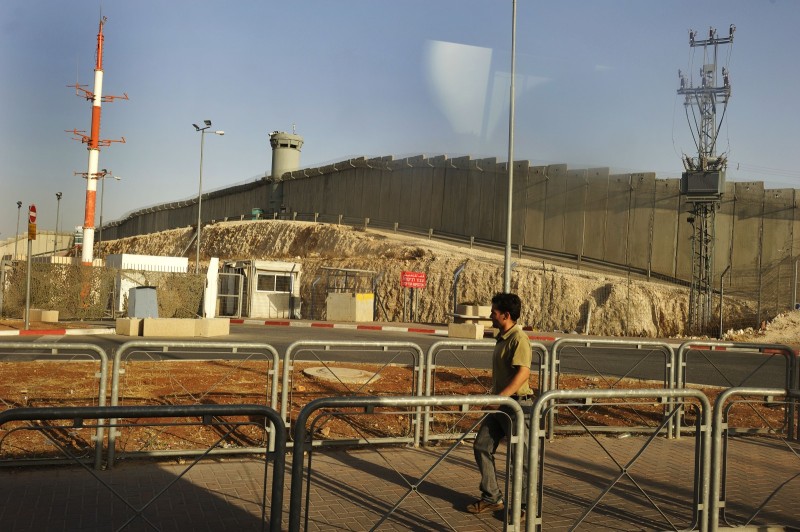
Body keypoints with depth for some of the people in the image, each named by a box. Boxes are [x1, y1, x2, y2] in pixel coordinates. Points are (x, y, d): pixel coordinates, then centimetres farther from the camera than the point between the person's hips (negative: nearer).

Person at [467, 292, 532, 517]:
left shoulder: (518, 339, -16)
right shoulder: (501, 338, 13)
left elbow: (523, 372, -26)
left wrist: (501, 396, -32)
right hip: (500, 405, 10)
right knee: (482, 446, 10)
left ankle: (524, 505, 15)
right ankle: (492, 498, 20)